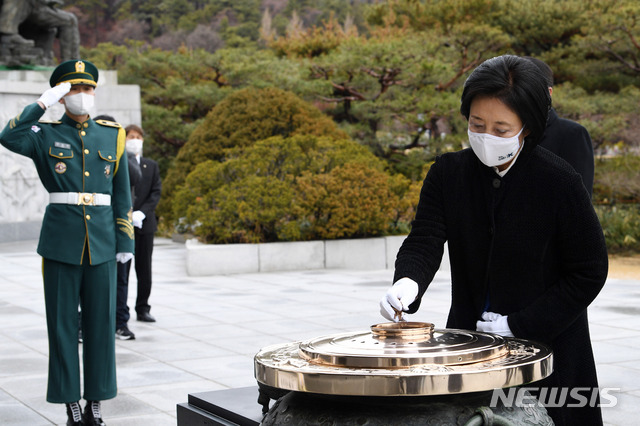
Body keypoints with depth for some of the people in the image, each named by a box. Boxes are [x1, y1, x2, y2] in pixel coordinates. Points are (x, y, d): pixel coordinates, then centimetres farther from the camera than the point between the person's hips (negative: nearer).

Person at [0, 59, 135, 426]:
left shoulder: (112, 135, 10)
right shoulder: (46, 134, 3)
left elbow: (122, 195, 11)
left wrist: (126, 241, 5)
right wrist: (45, 102, -16)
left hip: (102, 242, 2)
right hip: (61, 240, -2)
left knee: (101, 321, 4)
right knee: (63, 323, 2)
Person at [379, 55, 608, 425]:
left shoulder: (560, 181, -14)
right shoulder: (448, 173, -3)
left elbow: (590, 272, -9)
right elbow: (425, 241, -10)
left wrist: (519, 325, -13)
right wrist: (407, 283, -34)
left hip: (547, 348, -3)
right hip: (468, 344, 3)